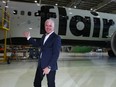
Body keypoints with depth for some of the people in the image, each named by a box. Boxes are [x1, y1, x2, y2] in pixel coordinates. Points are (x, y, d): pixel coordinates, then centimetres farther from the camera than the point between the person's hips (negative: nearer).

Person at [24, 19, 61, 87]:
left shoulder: (56, 38, -17)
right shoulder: (44, 36, 8)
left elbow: (56, 54, -21)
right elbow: (38, 44, 21)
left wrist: (49, 67, -23)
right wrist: (29, 37, 16)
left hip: (50, 66, -7)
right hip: (41, 64, 7)